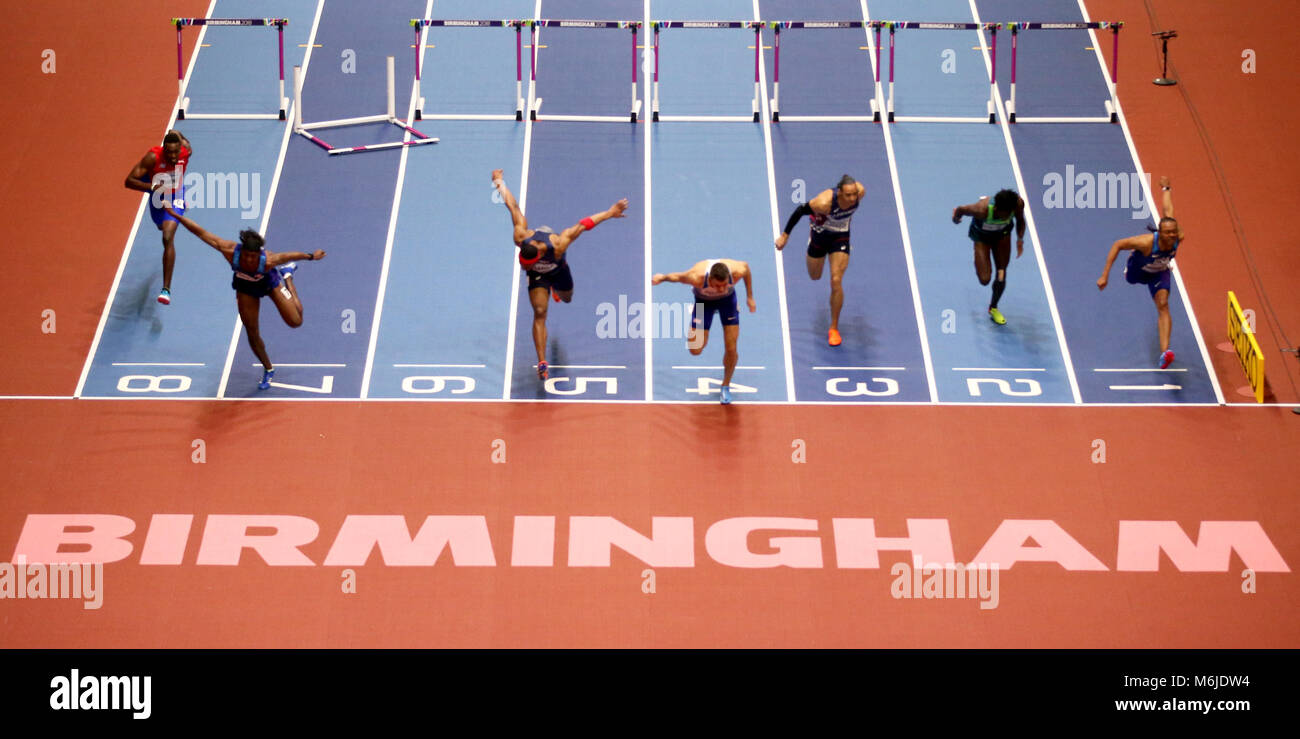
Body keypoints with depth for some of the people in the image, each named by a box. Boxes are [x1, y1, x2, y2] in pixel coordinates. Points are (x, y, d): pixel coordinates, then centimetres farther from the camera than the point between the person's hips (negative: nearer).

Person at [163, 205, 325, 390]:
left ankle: (287, 274, 25)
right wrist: (176, 216, -34)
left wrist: (311, 256, -8)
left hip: (269, 281, -2)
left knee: (295, 322, 1)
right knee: (252, 333, 6)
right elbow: (202, 233, -34)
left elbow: (289, 255, -24)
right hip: (246, 287, 2)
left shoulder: (268, 260, -42)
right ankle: (268, 370, 33)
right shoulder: (230, 251, -39)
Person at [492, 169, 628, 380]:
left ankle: (556, 290, 65)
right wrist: (500, 182, -16)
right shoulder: (521, 238, -39)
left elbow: (583, 224, -38)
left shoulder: (558, 246, -47)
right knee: (540, 313, -14)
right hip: (538, 276, 0)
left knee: (567, 298, 26)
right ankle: (542, 363, -16)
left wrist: (610, 213, -31)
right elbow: (514, 207, -28)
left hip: (558, 271, 0)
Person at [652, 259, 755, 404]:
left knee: (731, 349, -4)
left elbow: (746, 266, -12)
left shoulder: (737, 271, -38)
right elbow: (676, 276, -22)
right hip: (703, 300, -1)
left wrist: (750, 297, -4)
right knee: (696, 349, -7)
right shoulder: (697, 277, -43)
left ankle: (726, 386, 23)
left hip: (728, 300, 1)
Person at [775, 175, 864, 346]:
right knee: (815, 276, 20)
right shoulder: (825, 202, -40)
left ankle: (834, 329, 3)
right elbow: (800, 211, -26)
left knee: (836, 281, -10)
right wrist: (785, 235, -18)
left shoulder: (860, 192, -28)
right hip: (820, 234, -1)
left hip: (841, 236, 1)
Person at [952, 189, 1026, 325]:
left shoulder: (1018, 204, -33)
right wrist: (956, 217, -1)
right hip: (982, 236, -3)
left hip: (1002, 233, 3)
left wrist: (1020, 239, -19)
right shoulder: (982, 210, -44)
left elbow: (1020, 220, -8)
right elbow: (960, 209, -23)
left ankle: (993, 308, 33)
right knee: (984, 279, -9)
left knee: (1001, 275, 6)